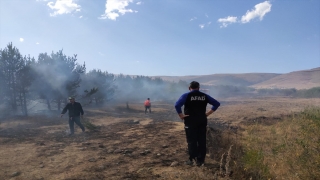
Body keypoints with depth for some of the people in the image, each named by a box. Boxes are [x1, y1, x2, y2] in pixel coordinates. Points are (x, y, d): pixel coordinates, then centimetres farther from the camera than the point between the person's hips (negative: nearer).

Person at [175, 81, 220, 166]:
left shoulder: (186, 95, -6)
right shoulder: (204, 96, 5)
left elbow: (177, 105, -22)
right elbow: (217, 103, 7)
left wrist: (181, 115, -11)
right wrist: (208, 113, 5)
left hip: (190, 122, -3)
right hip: (202, 121, 3)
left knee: (191, 141, 6)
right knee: (202, 141, 9)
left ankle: (192, 159, 10)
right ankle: (200, 160, 14)